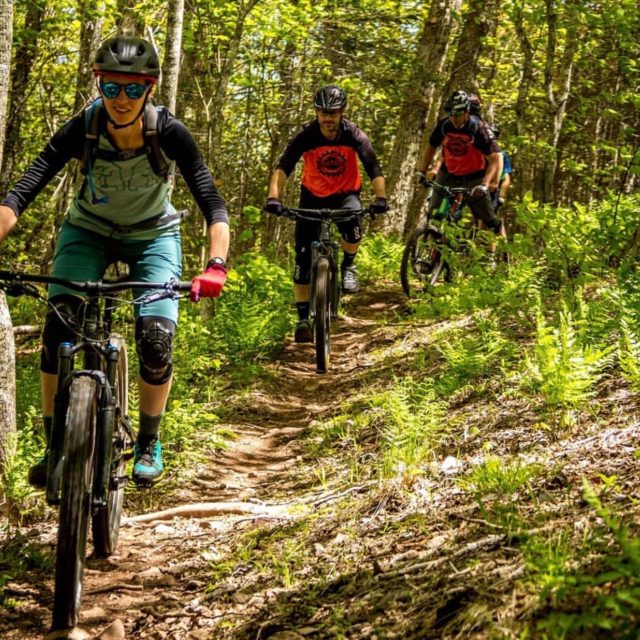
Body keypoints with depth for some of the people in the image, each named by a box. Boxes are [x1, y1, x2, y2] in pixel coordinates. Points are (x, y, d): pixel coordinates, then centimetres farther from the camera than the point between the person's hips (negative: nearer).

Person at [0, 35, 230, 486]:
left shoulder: (169, 133, -28)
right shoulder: (82, 130, -27)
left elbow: (213, 204, -32)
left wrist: (216, 265, -49)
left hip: (153, 234, -1)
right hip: (89, 230, 1)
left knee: (157, 338, -17)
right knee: (59, 327, -21)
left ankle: (149, 444, 9)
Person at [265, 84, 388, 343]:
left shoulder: (354, 135, -20)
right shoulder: (306, 136, -21)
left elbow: (373, 168, -27)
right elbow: (283, 167, -30)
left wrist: (380, 197, -44)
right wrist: (274, 197, -47)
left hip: (346, 194, -1)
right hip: (313, 196, 1)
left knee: (352, 225, -35)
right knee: (304, 258, -9)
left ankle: (348, 266, -3)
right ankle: (303, 319, -2)